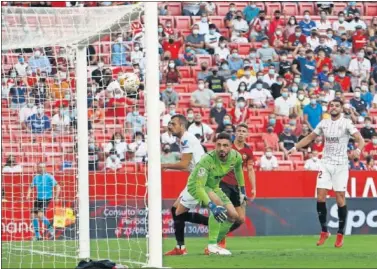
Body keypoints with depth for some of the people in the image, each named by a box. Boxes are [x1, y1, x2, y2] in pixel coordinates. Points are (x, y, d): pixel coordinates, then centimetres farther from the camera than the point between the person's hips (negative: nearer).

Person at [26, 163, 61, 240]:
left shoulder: (49, 177, -8)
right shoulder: (36, 177, 9)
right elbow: (31, 187, 19)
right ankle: (37, 235, 11)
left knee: (40, 215, -21)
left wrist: (56, 197, -17)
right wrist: (28, 195, 0)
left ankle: (51, 228, 1)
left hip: (46, 199, -7)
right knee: (34, 216, 1)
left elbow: (57, 187, -8)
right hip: (38, 199, 7)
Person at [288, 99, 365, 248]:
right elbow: (310, 137, 20)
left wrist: (358, 149, -38)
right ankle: (324, 231, 9)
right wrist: (296, 147, 10)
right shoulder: (323, 123, 8)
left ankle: (340, 234, 6)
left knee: (340, 198, -4)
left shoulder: (346, 123, -6)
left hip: (341, 165, -4)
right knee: (320, 197, -4)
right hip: (326, 163, 4)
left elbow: (360, 139, -17)